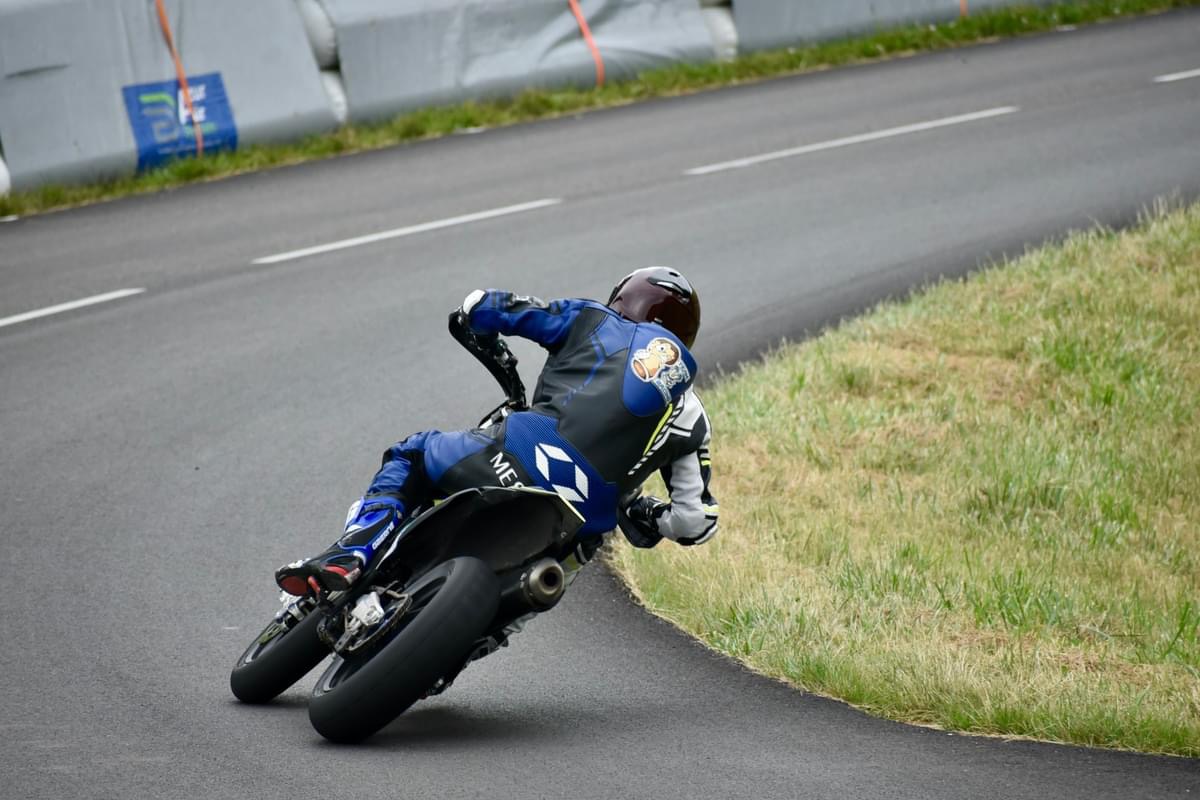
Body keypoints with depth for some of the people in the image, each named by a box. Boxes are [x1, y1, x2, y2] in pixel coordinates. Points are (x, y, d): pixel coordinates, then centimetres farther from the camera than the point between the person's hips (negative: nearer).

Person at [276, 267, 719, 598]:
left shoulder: (592, 321, 22)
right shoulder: (691, 415, 26)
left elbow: (480, 308, 21)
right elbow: (696, 521, 18)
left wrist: (497, 355, 43)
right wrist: (641, 517, 40)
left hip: (529, 457, -2)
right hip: (584, 524, 2)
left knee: (412, 455, 23)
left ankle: (351, 553, -1)